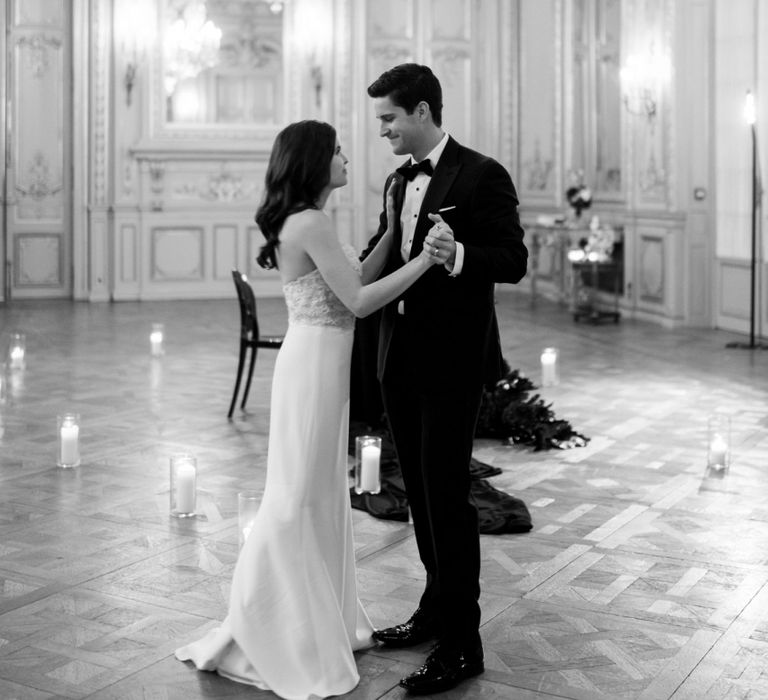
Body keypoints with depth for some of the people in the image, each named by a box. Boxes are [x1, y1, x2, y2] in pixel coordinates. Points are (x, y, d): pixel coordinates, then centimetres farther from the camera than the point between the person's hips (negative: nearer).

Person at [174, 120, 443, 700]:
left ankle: (320, 622, 29)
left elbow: (356, 279, 14)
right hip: (314, 363, -10)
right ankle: (268, 635, 11)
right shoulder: (312, 223, -17)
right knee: (297, 497, -1)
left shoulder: (304, 222, 13)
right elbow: (358, 300, -19)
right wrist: (425, 259, -16)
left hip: (321, 362, 10)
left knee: (323, 494, 16)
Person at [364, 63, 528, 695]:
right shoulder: (399, 181, 14)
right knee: (421, 492, 16)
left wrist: (458, 255, -30)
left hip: (452, 363, -8)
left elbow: (514, 260, -14)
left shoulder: (482, 175, -9)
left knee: (447, 496, -5)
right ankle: (436, 609, 30)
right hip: (402, 359, 8)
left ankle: (461, 643, 3)